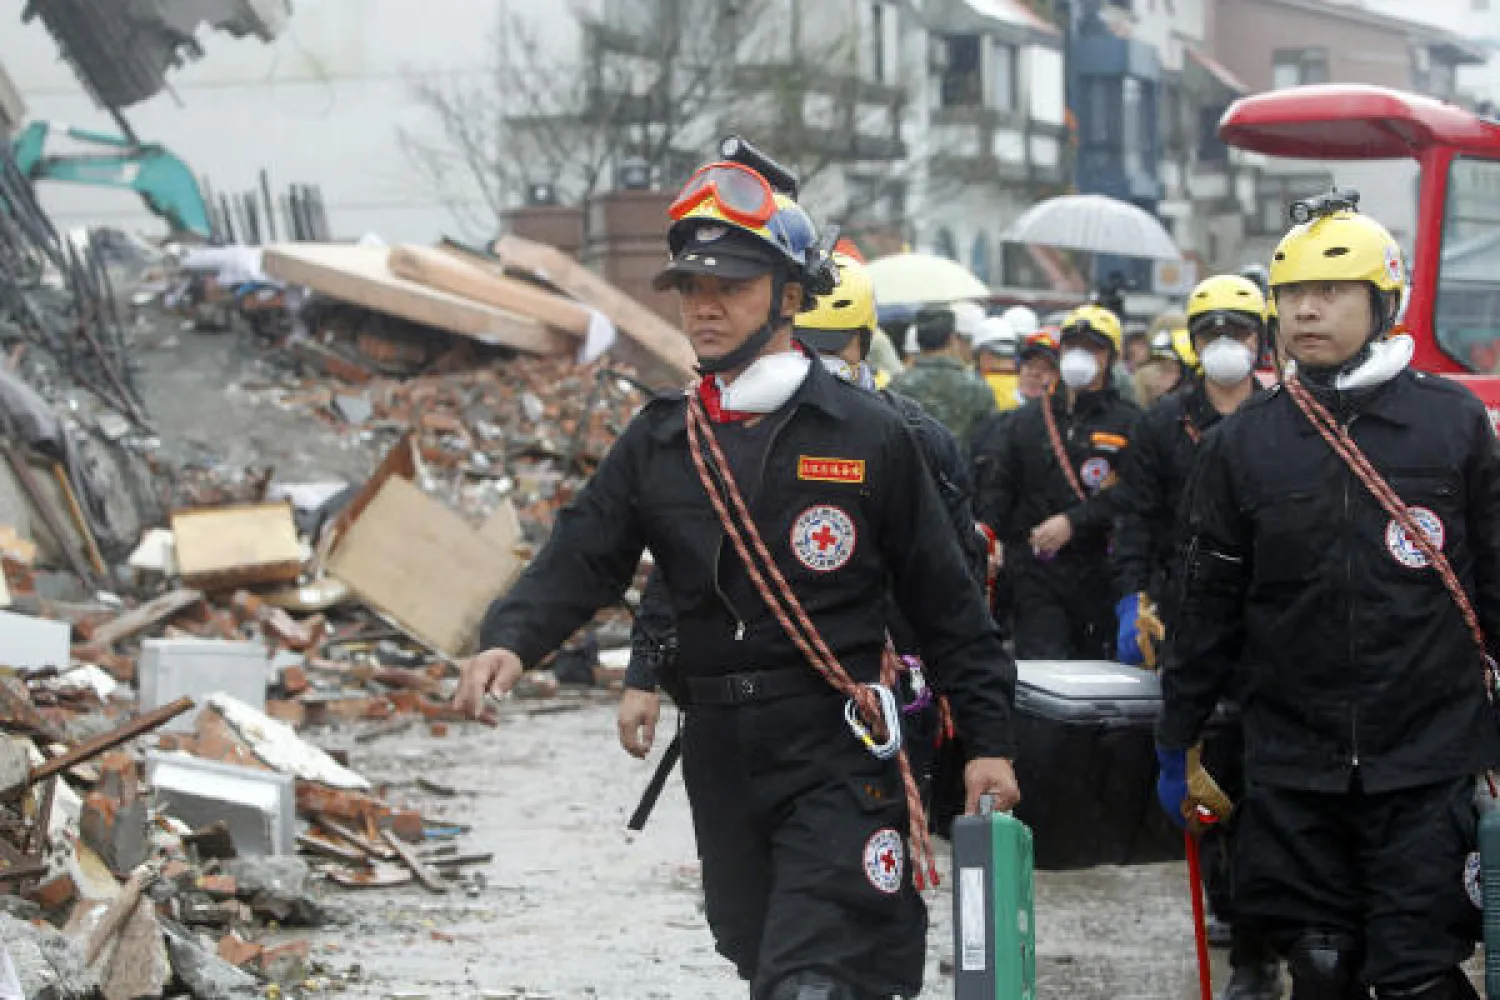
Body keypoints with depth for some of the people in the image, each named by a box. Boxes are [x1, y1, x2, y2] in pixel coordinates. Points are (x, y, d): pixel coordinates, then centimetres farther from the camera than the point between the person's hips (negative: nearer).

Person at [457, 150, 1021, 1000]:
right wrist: (511, 639, -20)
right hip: (720, 753, 5)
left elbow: (945, 601, 0)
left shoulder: (866, 435, -3)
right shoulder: (659, 442, 8)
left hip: (839, 753, -5)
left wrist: (990, 738, 0)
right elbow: (582, 559, 0)